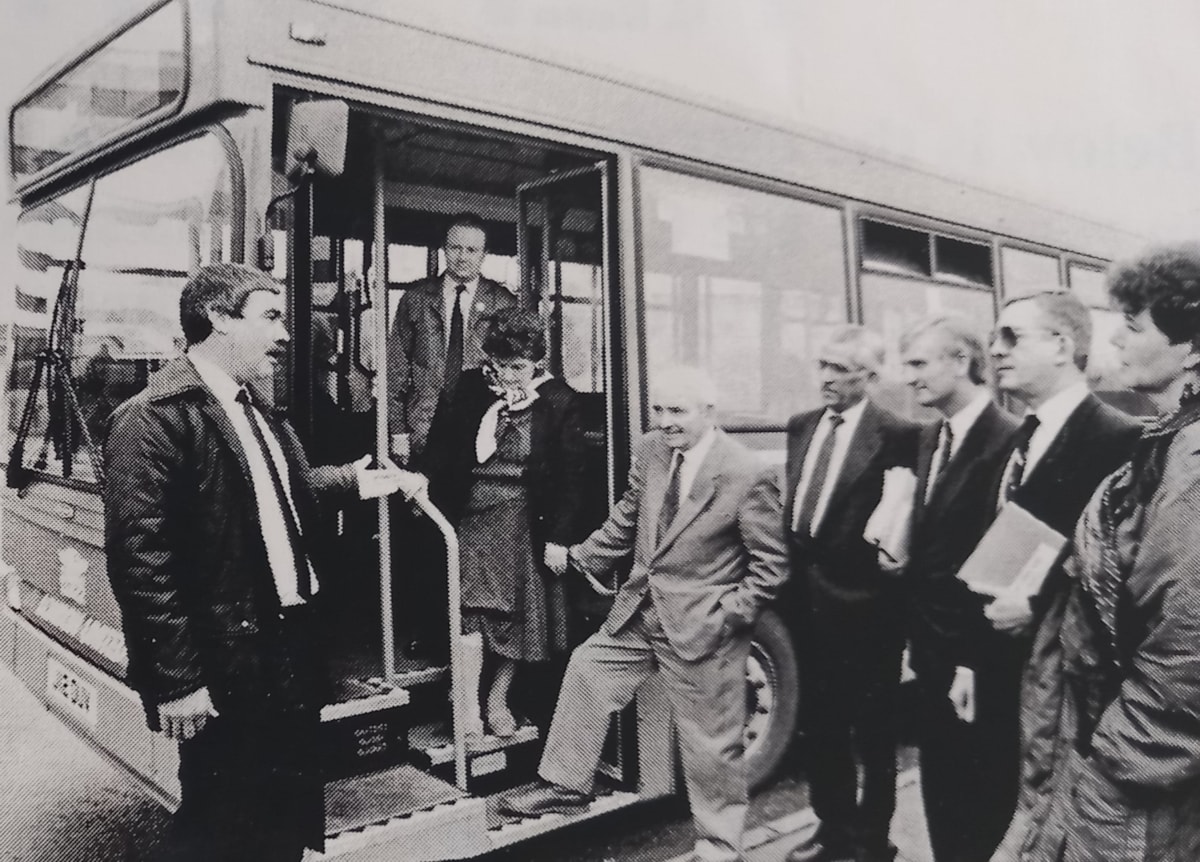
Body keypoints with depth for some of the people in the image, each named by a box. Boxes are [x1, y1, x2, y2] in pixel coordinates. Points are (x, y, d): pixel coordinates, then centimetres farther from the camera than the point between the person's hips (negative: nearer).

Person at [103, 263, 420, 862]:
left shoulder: (255, 411, 11)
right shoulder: (154, 417, -17)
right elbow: (139, 558, -21)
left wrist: (354, 481, 13)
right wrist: (176, 678, -20)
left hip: (292, 650, 9)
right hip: (225, 671, -8)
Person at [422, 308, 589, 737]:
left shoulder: (559, 401, -6)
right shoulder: (469, 389, -1)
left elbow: (571, 476, -5)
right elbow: (440, 448, 5)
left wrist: (561, 536, -9)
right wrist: (425, 481, -10)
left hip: (528, 518, 0)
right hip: (475, 511, 1)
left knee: (520, 613, 6)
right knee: (472, 606, -8)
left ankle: (498, 697, 26)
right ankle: (469, 707, 1)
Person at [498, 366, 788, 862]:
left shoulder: (748, 476, -18)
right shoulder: (650, 451, 0)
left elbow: (771, 564, -13)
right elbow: (626, 520, 13)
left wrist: (725, 616, -18)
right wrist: (577, 557, 10)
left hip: (700, 628, -6)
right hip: (639, 611, 7)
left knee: (710, 745, 6)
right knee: (586, 670, 14)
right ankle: (567, 785, 34)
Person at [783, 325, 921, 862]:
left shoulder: (897, 436, -12)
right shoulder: (801, 427, 9)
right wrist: (791, 566, 9)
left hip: (863, 601, -6)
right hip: (809, 596, 7)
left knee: (873, 729, 11)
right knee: (819, 723, 19)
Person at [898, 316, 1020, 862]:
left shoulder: (1006, 440, -19)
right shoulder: (931, 438, 9)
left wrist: (974, 662, -18)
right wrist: (916, 637, 9)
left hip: (976, 661, -8)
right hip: (931, 652, 8)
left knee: (982, 794, 10)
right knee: (939, 789, 19)